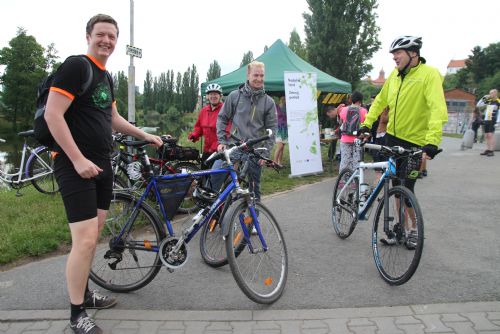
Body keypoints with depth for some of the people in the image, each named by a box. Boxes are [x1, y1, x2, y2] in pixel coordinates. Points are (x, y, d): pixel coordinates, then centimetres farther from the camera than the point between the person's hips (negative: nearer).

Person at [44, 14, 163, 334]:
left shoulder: (106, 77, 16)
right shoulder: (76, 65, -11)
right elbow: (53, 114, -18)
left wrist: (145, 134, 26)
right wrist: (78, 159, -22)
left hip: (102, 164, 9)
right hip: (77, 165, -9)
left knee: (94, 234, 15)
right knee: (85, 239, -10)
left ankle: (84, 292, 32)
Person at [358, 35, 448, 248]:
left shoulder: (429, 74, -16)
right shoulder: (394, 74, 4)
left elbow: (438, 109, -27)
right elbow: (380, 101, 16)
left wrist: (432, 141, -37)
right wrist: (367, 124, 9)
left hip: (414, 142, -6)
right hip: (392, 137, 6)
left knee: (406, 188, -1)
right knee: (396, 185, 12)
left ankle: (414, 228, 24)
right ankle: (402, 227, 27)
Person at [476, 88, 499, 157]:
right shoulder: (488, 101, 13)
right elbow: (478, 105, 18)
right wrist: (483, 98, 8)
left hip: (492, 121, -6)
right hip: (486, 120, 6)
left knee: (491, 135, -10)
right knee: (487, 136, 8)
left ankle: (491, 151, -9)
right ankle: (487, 150, 13)